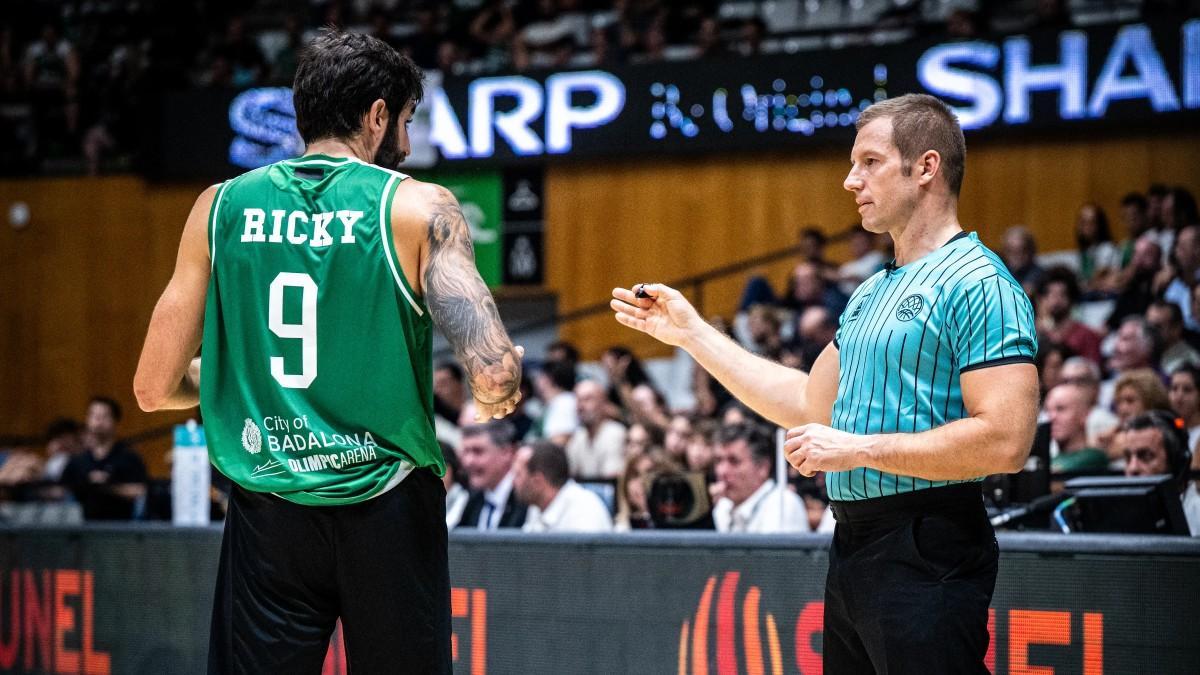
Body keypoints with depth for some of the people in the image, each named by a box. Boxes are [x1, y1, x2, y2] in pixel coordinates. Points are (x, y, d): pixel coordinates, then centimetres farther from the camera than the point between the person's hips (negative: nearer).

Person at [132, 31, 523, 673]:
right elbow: (496, 380, -17)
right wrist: (493, 399, 7)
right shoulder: (420, 208, -6)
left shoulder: (220, 208, 3)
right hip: (386, 511, -2)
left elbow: (155, 389, 6)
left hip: (265, 514, 2)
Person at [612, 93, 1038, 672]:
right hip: (851, 545, 9)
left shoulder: (979, 286, -12)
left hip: (926, 553, -9)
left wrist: (857, 447, -16)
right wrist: (692, 333, 24)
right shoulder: (870, 293, 19)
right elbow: (808, 404, 26)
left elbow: (1004, 441, -21)